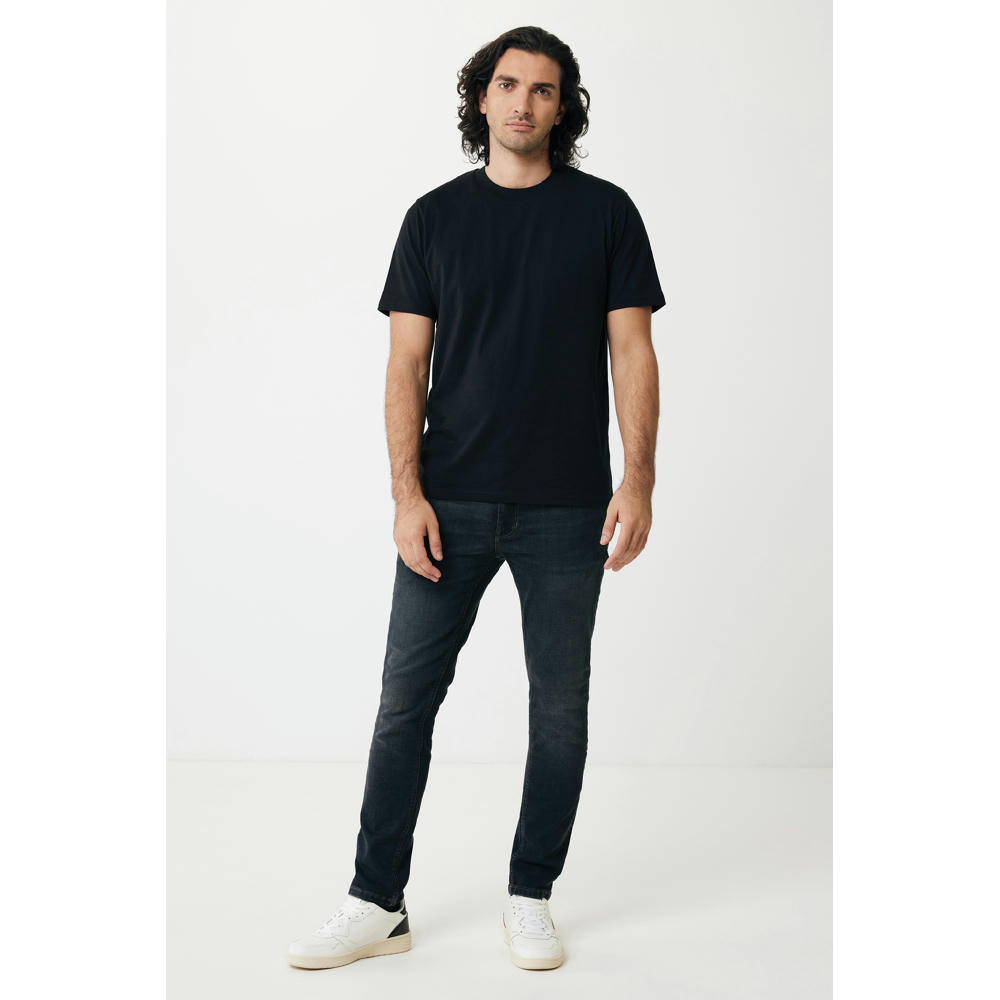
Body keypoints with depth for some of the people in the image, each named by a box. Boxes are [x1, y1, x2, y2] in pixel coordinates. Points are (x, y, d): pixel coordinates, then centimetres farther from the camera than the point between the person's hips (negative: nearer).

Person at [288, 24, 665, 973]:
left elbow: (632, 352, 1)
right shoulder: (435, 217, 7)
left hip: (565, 505, 0)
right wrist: (407, 492, -6)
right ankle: (377, 902, 15)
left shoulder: (604, 211, 4)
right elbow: (407, 364, 4)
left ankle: (530, 897, 22)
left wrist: (638, 481, -10)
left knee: (559, 704, 6)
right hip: (451, 503, 1)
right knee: (406, 696, 2)